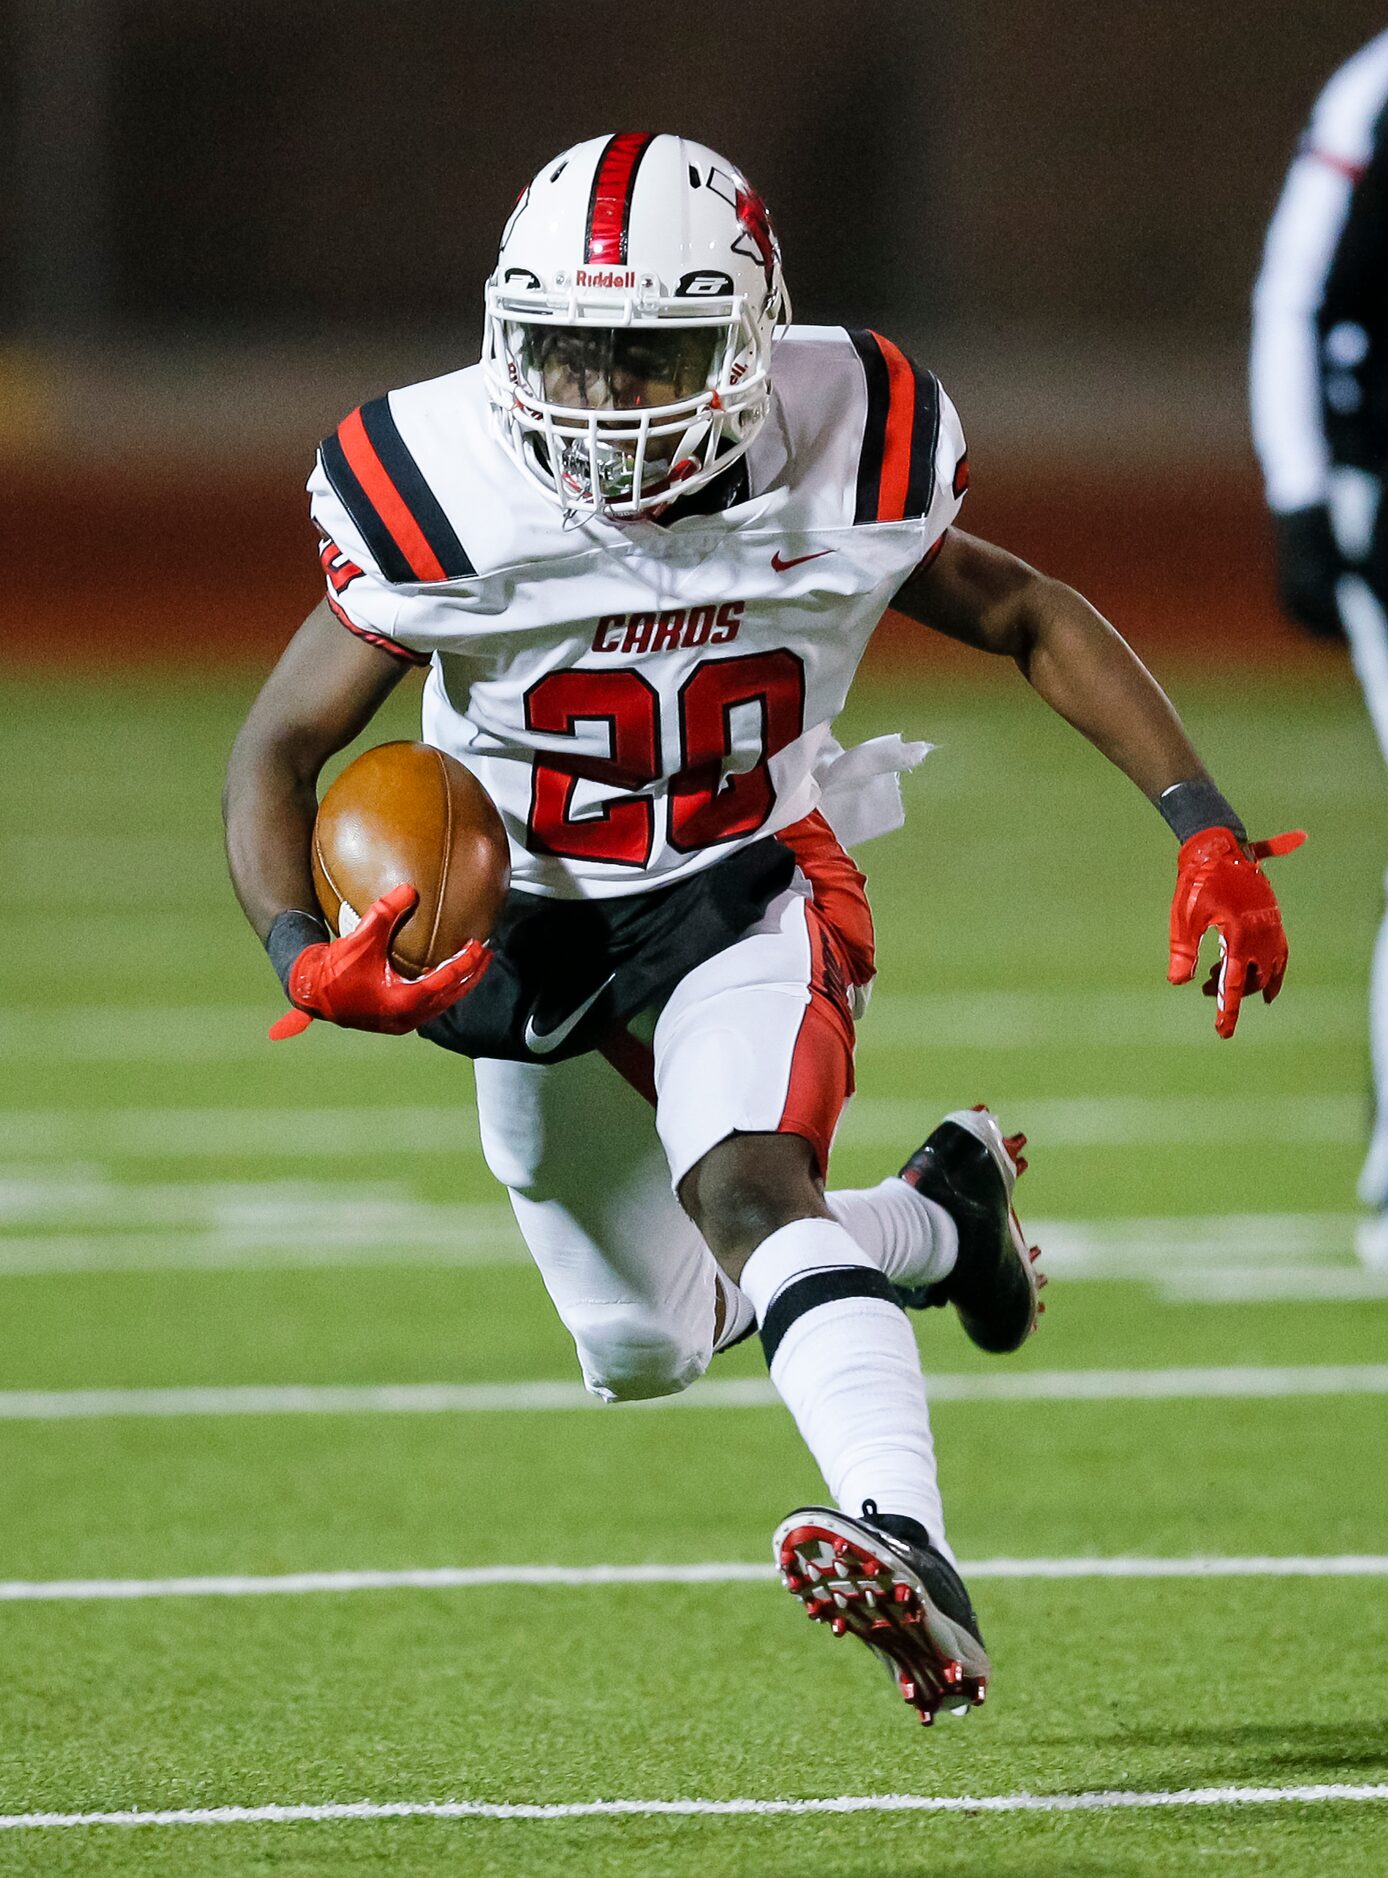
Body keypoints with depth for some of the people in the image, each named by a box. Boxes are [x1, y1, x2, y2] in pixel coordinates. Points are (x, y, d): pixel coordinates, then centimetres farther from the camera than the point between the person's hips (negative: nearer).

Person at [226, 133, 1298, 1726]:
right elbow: (278, 752, -14)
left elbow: (1027, 621, 0)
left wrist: (1204, 828, -8)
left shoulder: (842, 461, -20)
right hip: (527, 925, 2)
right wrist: (302, 959, -34)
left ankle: (912, 1552, -47)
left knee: (744, 1187, -33)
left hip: (748, 890, -2)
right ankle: (939, 1213, 40)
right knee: (646, 1350, 14)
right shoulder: (448, 502, -24)